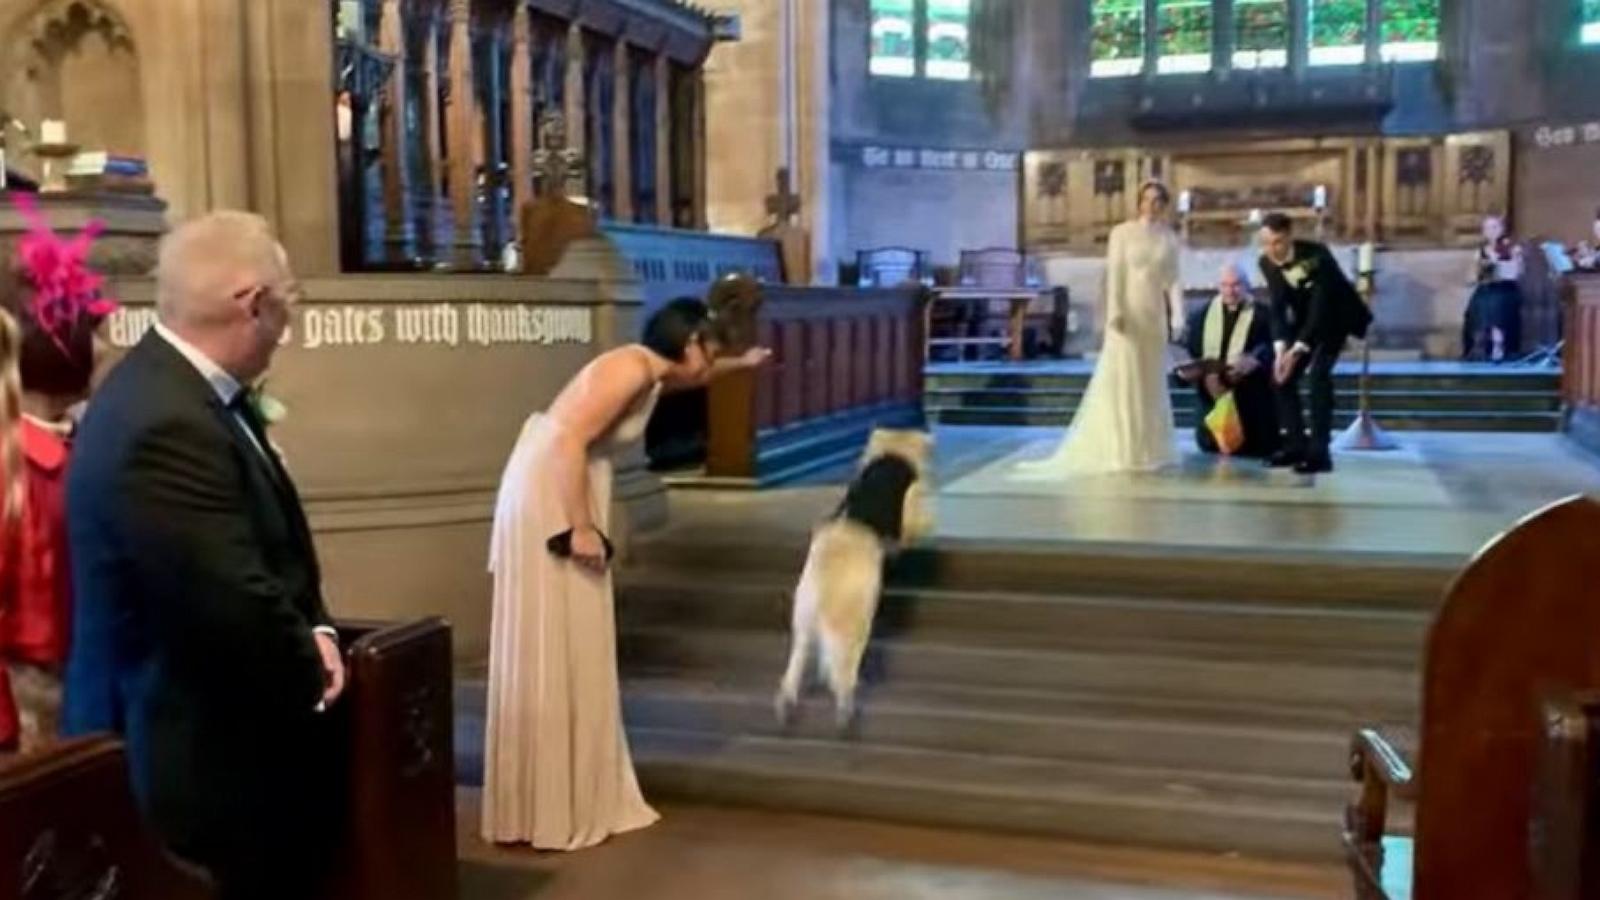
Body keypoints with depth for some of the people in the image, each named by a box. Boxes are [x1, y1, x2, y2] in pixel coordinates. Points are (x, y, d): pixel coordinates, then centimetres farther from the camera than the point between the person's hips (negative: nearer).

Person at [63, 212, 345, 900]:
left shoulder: (189, 390, 5)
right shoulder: (163, 426, -28)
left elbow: (272, 545, 14)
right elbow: (235, 605, -29)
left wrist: (314, 632, -1)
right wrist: (311, 677, -10)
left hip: (227, 736, 10)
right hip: (198, 758, -10)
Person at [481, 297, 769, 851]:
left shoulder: (654, 374, 13)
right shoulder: (631, 370, -17)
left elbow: (695, 376, 38)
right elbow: (571, 439, -25)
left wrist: (741, 364, 53)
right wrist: (581, 528, -24)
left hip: (567, 496, 10)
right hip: (547, 500, -10)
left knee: (574, 651, 13)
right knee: (551, 653, -5)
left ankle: (571, 797, 22)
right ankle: (548, 811, 2)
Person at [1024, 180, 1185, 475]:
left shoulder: (1169, 238, 10)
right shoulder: (1122, 232, 0)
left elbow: (1173, 281, 7)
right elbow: (1114, 276, -6)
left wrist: (1177, 316, -4)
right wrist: (1115, 312, -15)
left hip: (1155, 315, 4)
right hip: (1128, 312, -4)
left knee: (1152, 381, 7)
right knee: (1122, 379, -4)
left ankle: (1148, 447, 15)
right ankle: (1122, 448, 0)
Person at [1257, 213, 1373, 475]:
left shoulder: (1316, 255, -33)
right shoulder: (1267, 262, -15)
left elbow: (1322, 306, -34)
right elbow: (1278, 307, -13)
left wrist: (1297, 350, -40)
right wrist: (1280, 348, -28)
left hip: (1336, 314, -6)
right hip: (1305, 316, 6)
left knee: (1318, 373, -24)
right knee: (1281, 373, -4)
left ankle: (1319, 452, -22)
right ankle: (1296, 445, 7)